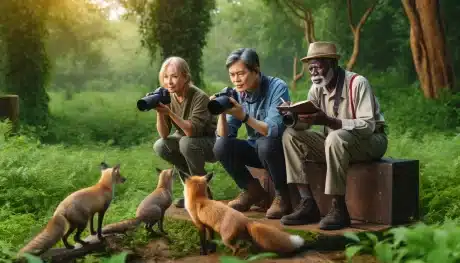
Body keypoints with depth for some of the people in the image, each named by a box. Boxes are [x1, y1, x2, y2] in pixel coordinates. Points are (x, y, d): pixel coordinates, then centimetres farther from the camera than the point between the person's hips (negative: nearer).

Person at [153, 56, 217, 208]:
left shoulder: (200, 97, -26)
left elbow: (193, 131, -35)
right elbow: (164, 135, -13)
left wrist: (169, 112, -42)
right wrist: (159, 113, -29)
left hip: (211, 143, -6)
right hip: (185, 140, 6)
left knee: (187, 143, -34)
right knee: (160, 147, -17)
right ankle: (195, 176, 2)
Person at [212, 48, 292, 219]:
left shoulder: (277, 88, -20)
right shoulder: (237, 94, -5)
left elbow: (275, 130, -32)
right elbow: (224, 136, -8)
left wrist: (244, 116, -40)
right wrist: (222, 114, -25)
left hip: (278, 149, -5)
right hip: (256, 149, 5)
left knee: (265, 143, -35)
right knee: (221, 147, -16)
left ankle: (283, 196, -11)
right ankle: (253, 191, 4)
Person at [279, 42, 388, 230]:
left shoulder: (357, 83, -18)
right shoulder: (317, 88, 1)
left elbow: (368, 125, -26)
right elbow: (304, 124, -1)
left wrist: (327, 121, -37)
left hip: (370, 141, -7)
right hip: (334, 143, 7)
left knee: (336, 138, -38)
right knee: (290, 135, -10)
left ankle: (339, 209, -28)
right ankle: (308, 204, -16)